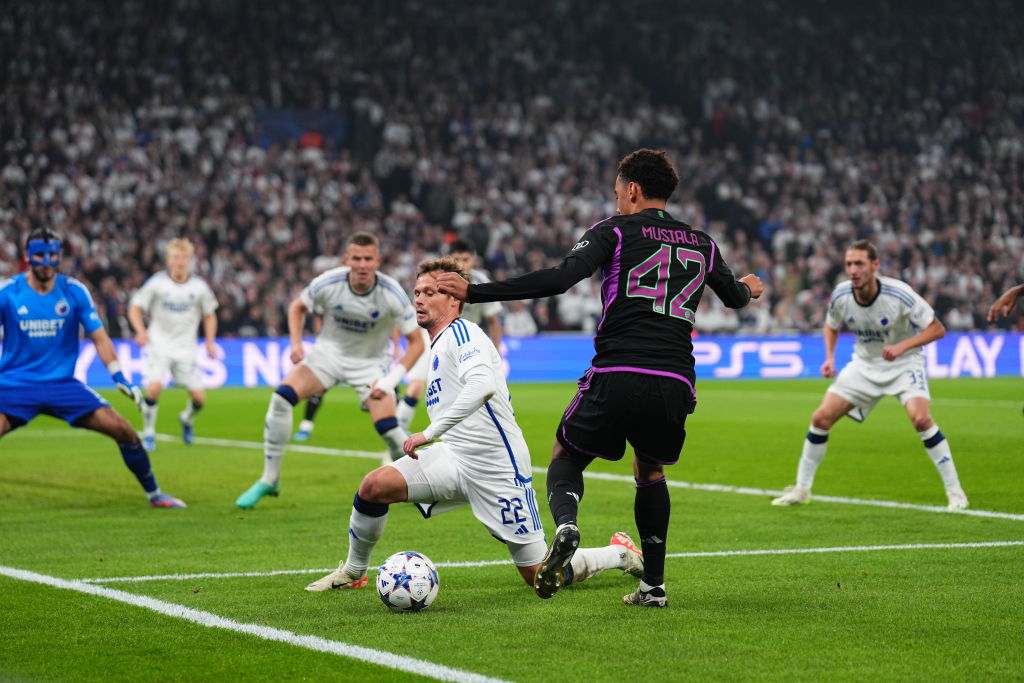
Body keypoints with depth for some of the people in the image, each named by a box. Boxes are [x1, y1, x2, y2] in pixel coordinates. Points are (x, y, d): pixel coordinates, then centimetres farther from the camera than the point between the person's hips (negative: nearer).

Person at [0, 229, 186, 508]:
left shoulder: (74, 291, -1)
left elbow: (99, 338, 3)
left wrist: (120, 379, -6)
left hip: (62, 384, 2)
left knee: (123, 430, -7)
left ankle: (153, 494, 12)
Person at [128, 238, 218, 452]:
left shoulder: (199, 286, 0)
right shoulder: (157, 283, -6)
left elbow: (209, 315, 14)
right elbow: (135, 308, -2)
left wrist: (210, 342, 2)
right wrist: (141, 331, -19)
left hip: (185, 348, 2)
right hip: (159, 345, -2)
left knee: (199, 398, -3)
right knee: (154, 388, -24)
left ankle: (186, 419, 33)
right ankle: (148, 433, -4)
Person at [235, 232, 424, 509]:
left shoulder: (392, 294, -24)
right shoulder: (328, 283, -21)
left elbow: (416, 342, -15)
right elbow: (297, 307, 1)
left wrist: (391, 380, -24)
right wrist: (296, 344, -14)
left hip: (370, 362, -1)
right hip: (329, 352, 1)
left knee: (388, 429, -18)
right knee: (281, 398, -20)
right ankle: (269, 480, -6)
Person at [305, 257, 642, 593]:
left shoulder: (460, 332, -13)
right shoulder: (439, 343, 17)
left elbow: (483, 385, -32)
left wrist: (430, 433, -33)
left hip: (497, 466, -8)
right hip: (454, 457, 8)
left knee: (539, 575, -2)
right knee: (374, 486, -14)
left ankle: (621, 553, 22)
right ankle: (353, 572, 7)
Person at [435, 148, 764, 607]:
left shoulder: (615, 231, 5)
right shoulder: (701, 243, 18)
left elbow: (559, 279, -10)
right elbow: (734, 296, 37)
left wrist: (474, 292, -9)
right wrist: (748, 288, 64)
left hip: (617, 376, -4)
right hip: (675, 385, 4)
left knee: (565, 457, 17)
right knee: (650, 471, 28)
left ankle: (565, 524, -17)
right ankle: (653, 586, 22)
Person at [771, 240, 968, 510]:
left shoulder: (899, 294, -26)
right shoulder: (840, 295, -13)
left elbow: (937, 329, -18)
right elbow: (831, 326, 10)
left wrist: (902, 346, -32)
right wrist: (829, 357, -7)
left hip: (904, 364, -4)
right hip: (864, 364, 4)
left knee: (920, 418, -28)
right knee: (821, 417, -6)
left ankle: (955, 491, -14)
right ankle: (801, 489, 11)